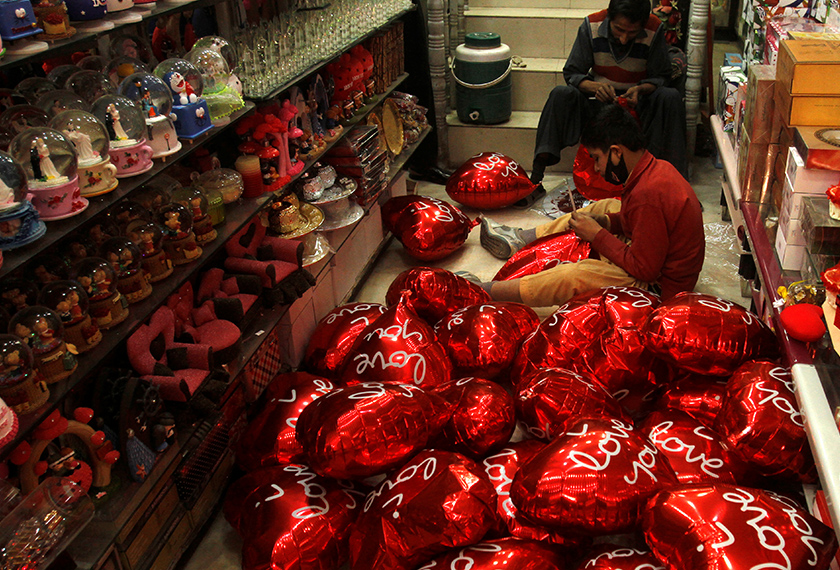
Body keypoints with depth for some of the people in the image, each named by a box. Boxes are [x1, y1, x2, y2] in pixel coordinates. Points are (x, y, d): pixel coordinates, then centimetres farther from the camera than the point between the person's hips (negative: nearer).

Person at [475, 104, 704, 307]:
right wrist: (605, 222, -2)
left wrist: (597, 235, -17)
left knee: (573, 276, -23)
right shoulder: (657, 167, -2)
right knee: (604, 207, 20)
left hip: (661, 283, -10)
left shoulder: (648, 194, -31)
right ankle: (522, 239, 28)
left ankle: (481, 292, -7)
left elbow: (644, 269, -26)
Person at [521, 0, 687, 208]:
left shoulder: (655, 30, -12)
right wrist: (595, 87, -27)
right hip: (598, 102, 0)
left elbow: (660, 77, -3)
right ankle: (535, 182, -31)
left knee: (672, 97, -29)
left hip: (636, 104, 0)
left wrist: (641, 89, -25)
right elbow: (572, 73, -7)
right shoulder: (591, 25, -11)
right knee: (560, 94, -28)